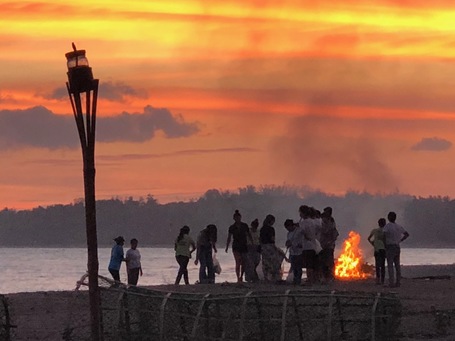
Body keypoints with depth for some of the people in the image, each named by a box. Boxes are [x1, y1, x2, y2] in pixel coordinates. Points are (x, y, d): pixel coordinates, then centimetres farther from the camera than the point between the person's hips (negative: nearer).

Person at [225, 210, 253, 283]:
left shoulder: (245, 226, 3)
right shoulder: (232, 227, 1)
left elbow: (248, 236, 9)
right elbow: (229, 238, 4)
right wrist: (227, 247, -4)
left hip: (244, 246, 2)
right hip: (236, 247, -2)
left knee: (244, 263, 3)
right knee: (238, 263, -15)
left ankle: (241, 277, 23)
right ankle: (238, 278, -14)